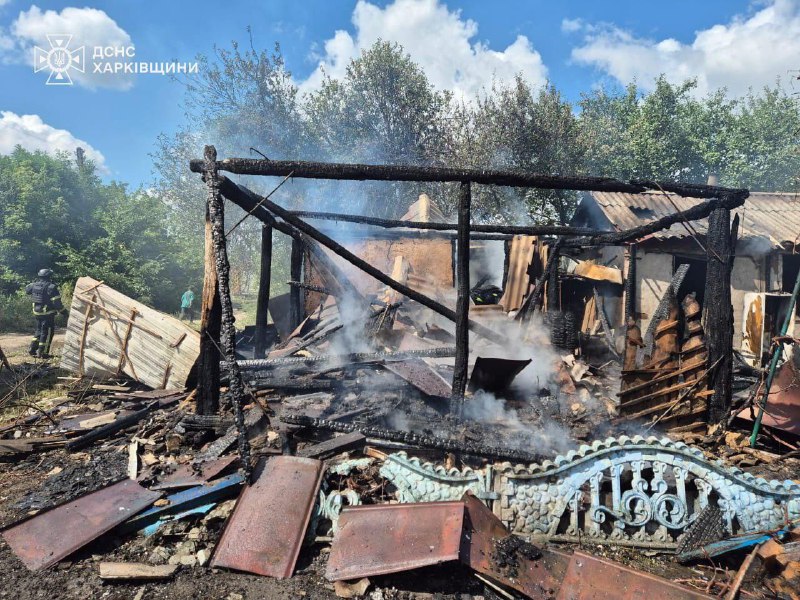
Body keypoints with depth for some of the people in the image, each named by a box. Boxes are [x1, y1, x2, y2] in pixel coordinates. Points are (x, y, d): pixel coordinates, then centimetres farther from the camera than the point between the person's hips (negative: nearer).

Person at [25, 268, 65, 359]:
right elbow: (57, 302, -19)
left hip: (37, 312, 7)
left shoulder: (34, 285, 2)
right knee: (47, 332, 2)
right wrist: (63, 311, -8)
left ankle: (33, 349, 25)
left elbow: (27, 289, 25)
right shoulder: (51, 287, -18)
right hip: (48, 314, -7)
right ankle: (43, 353, 4)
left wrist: (35, 282, 25)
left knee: (39, 330, 23)